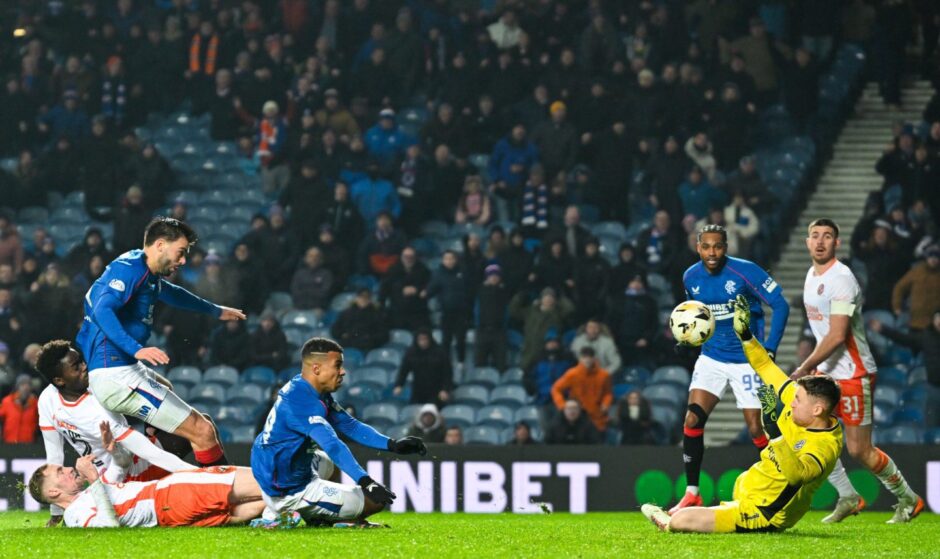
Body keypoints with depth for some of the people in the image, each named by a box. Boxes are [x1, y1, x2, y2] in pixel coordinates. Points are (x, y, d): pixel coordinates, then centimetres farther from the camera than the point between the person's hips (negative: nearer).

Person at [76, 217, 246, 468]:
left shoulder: (148, 275, 16)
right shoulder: (130, 268, -14)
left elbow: (171, 294, 38)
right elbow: (102, 310, -29)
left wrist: (215, 311, 52)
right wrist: (137, 349, -40)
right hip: (117, 375, -12)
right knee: (202, 431, -15)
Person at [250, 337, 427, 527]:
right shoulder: (301, 399, -25)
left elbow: (350, 426, 9)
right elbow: (332, 445, -36)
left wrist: (393, 445, -2)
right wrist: (366, 482, -44)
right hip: (289, 493, -11)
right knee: (375, 500, -7)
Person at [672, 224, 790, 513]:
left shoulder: (745, 271, -16)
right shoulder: (691, 277, 0)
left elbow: (780, 305, -12)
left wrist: (770, 349, -15)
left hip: (747, 360, -4)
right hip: (711, 357, 4)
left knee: (756, 430, -4)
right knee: (692, 419, -11)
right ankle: (692, 493, -2)